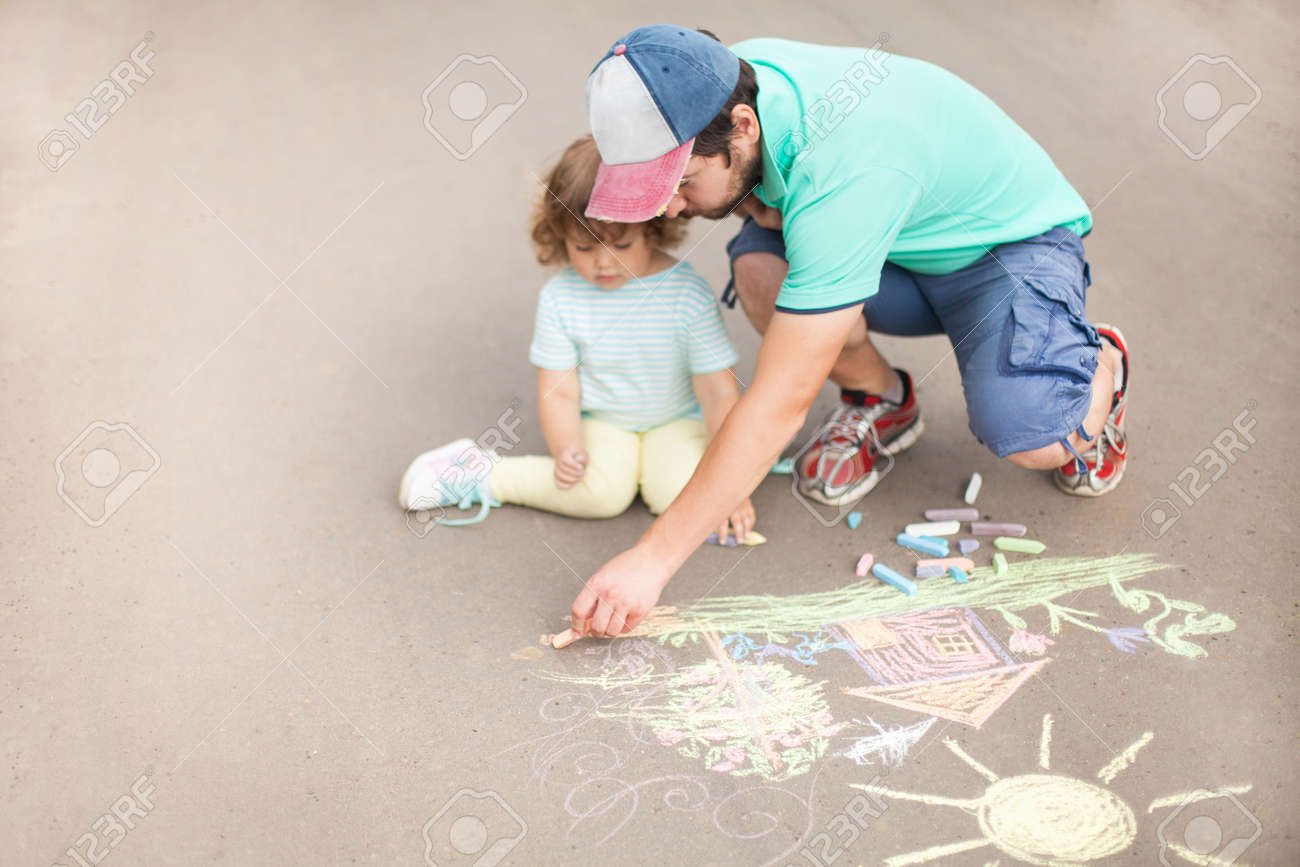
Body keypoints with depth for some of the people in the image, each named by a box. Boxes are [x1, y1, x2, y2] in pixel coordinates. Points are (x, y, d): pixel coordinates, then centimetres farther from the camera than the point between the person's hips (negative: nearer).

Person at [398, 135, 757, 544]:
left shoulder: (686, 291, -19)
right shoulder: (560, 297, -13)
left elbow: (720, 391, -16)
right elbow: (559, 391, -6)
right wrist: (566, 448, -26)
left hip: (677, 421, 1)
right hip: (602, 422, 0)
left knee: (680, 494, -27)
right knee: (602, 491, -28)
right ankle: (481, 473, -11)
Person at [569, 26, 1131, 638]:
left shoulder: (843, 177, -41)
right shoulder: (727, 76, -18)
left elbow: (782, 402, -40)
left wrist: (653, 558, -38)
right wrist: (757, 199, -18)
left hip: (1014, 240, -6)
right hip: (909, 241, 6)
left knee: (1030, 441, -32)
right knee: (759, 270, -25)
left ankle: (1098, 366, 6)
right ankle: (881, 399, 5)